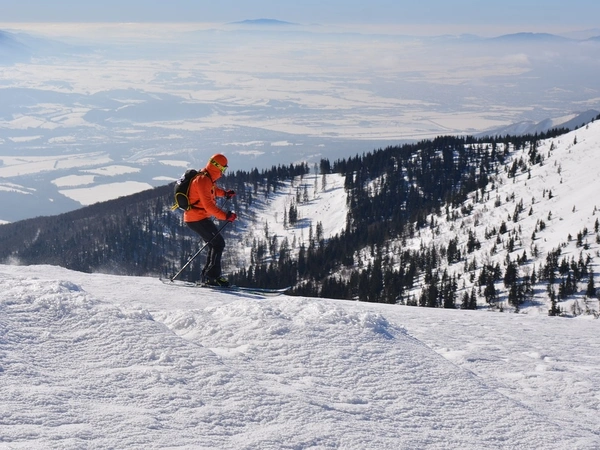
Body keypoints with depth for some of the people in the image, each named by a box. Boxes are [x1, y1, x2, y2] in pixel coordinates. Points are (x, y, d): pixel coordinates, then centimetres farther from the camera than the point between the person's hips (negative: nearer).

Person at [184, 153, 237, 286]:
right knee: (218, 243, -12)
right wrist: (225, 216, -30)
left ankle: (207, 275, 17)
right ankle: (213, 275, -13)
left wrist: (224, 193, 27)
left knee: (215, 244, 14)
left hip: (198, 218, 11)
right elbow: (208, 205, -27)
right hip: (198, 218, -11)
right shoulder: (203, 180, -20)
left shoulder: (207, 178, 12)